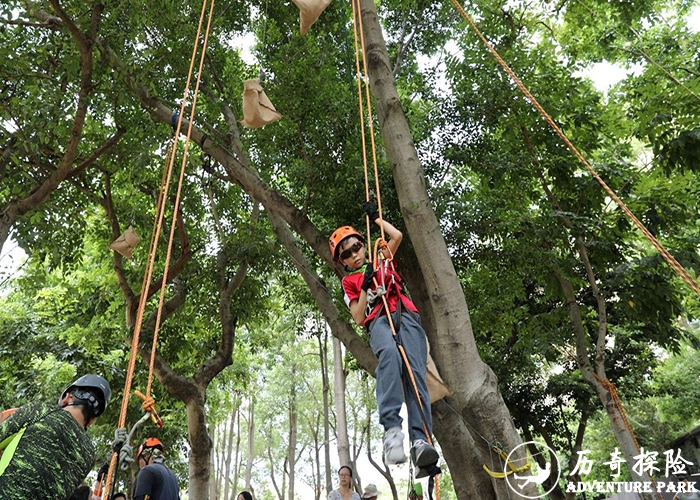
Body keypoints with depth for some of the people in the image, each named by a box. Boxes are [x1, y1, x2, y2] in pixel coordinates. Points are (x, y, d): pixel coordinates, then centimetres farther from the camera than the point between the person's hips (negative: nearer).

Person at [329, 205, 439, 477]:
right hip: (378, 320, -2)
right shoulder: (349, 281, 25)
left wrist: (375, 217, 30)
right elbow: (359, 319, 13)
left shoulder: (383, 262, 32)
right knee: (390, 354, -38)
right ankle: (392, 429, -48)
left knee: (415, 370, -24)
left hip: (406, 315, 2)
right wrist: (365, 287, 2)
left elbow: (397, 236, 18)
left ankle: (420, 442, -36)